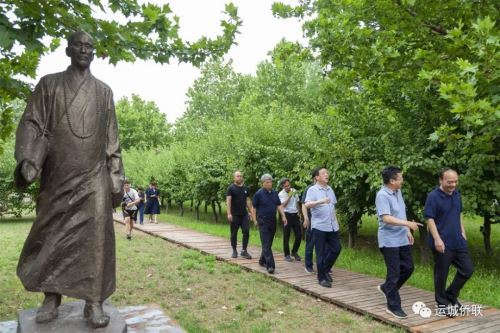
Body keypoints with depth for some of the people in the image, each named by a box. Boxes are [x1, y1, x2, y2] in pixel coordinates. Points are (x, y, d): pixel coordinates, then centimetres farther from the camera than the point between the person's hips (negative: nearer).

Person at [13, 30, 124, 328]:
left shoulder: (104, 91, 14)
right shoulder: (49, 84, 12)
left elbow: (111, 137, 12)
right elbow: (32, 123, 4)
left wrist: (117, 177, 4)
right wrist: (28, 159, -14)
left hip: (94, 174, 0)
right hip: (58, 175, 0)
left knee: (96, 234, -7)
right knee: (52, 235, 4)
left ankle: (94, 301, -3)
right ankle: (52, 297, 16)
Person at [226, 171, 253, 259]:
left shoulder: (245, 188, 11)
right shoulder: (231, 188, -4)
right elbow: (228, 201, -10)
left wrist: (250, 211, 10)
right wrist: (229, 213, -18)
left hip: (244, 214, 4)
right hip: (234, 215, -4)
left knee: (246, 232, -3)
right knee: (234, 233, 6)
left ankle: (244, 251, 8)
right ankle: (234, 251, 19)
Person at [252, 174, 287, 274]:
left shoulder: (274, 193, 8)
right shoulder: (258, 194, -8)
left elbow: (279, 205, 8)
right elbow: (254, 208, -5)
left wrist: (283, 216, -5)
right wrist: (255, 220, -7)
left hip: (273, 221, 6)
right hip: (263, 222, -6)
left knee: (269, 243, 13)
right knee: (266, 244, -9)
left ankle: (262, 261, 28)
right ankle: (270, 265, -12)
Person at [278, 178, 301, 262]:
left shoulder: (294, 191, 7)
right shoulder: (281, 194, -7)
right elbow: (283, 205, -20)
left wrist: (299, 212, 11)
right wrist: (290, 196, -26)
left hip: (295, 215, 4)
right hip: (287, 215, -4)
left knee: (299, 235, 3)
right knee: (286, 236, 2)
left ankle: (294, 252, 24)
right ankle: (287, 255, 15)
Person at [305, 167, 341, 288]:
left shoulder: (330, 189, 13)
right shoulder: (312, 190, -8)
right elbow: (307, 205, -25)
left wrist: (336, 221, 17)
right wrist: (320, 201, -41)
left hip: (332, 226, 6)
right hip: (319, 226, -6)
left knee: (336, 249, 9)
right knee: (321, 253, 1)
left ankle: (325, 270, 29)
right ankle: (322, 278, 14)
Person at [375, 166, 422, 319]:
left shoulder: (398, 192, 8)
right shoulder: (382, 195, -20)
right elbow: (386, 218, -29)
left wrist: (408, 231, 17)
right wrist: (408, 224, -33)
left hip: (402, 239, 9)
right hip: (389, 241, -9)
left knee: (408, 267, 14)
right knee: (394, 273, 0)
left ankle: (386, 288, 33)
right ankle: (393, 306, 15)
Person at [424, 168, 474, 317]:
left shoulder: (457, 194, 8)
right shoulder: (433, 197, -15)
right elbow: (430, 219, -16)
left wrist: (463, 232, 15)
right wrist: (437, 239, -22)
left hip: (458, 241, 7)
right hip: (442, 243, -7)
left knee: (467, 269, 11)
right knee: (441, 274, 5)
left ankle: (451, 295, 29)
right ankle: (443, 303, 21)